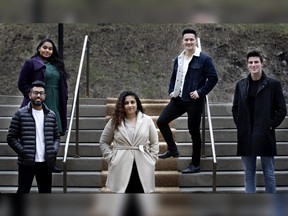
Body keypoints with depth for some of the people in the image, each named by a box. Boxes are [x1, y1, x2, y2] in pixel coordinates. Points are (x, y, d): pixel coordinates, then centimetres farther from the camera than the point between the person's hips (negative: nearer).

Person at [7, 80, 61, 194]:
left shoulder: (51, 115, 9)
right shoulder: (20, 114, -2)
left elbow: (57, 137, 15)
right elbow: (11, 138, -3)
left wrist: (54, 150, -2)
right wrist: (23, 151, -13)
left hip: (46, 163, 4)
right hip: (26, 163, -4)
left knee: (45, 192, 13)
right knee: (23, 192, -1)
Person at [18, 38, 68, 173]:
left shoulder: (57, 65, 17)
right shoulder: (31, 64, -1)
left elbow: (63, 85, 21)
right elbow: (22, 83, -5)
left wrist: (63, 99, 7)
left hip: (55, 106, 6)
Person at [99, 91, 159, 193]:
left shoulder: (147, 120, 4)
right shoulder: (115, 121, 2)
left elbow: (154, 142, 11)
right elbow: (103, 142, 10)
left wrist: (152, 159, 1)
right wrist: (110, 158, 0)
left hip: (143, 167, 1)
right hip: (121, 168, 0)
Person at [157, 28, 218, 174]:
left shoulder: (204, 59, -8)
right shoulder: (178, 59, 11)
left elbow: (213, 78, -10)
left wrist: (200, 92, -16)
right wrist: (171, 91, 5)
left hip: (194, 101, -6)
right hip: (178, 99, 6)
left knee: (194, 131, 1)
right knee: (161, 121, 4)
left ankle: (195, 165, 14)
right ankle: (173, 150, 21)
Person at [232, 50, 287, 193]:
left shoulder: (273, 84, -2)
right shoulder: (241, 85, 9)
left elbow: (281, 109, -1)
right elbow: (235, 108, 16)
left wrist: (271, 125, -8)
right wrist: (240, 124, 4)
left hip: (265, 135, -3)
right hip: (246, 135, 3)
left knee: (268, 172, 3)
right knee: (248, 172, 9)